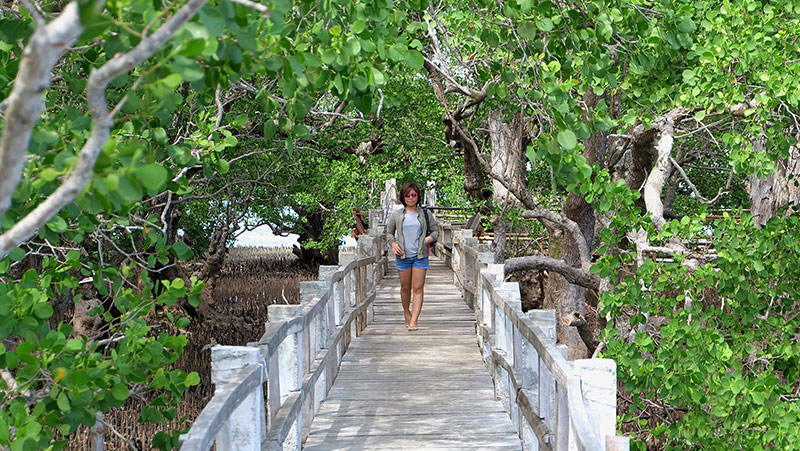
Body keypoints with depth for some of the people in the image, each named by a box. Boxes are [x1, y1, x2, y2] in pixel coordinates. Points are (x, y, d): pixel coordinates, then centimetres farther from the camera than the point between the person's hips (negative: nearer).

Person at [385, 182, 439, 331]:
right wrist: (393, 244, -1)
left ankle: (413, 321, -11)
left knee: (418, 288, -7)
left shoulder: (425, 213, 5)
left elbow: (435, 230, 12)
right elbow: (389, 232, 17)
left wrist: (428, 239, -8)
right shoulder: (397, 215, 6)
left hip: (420, 256, -1)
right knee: (405, 288, 8)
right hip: (403, 256, 1)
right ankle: (407, 315, 29)